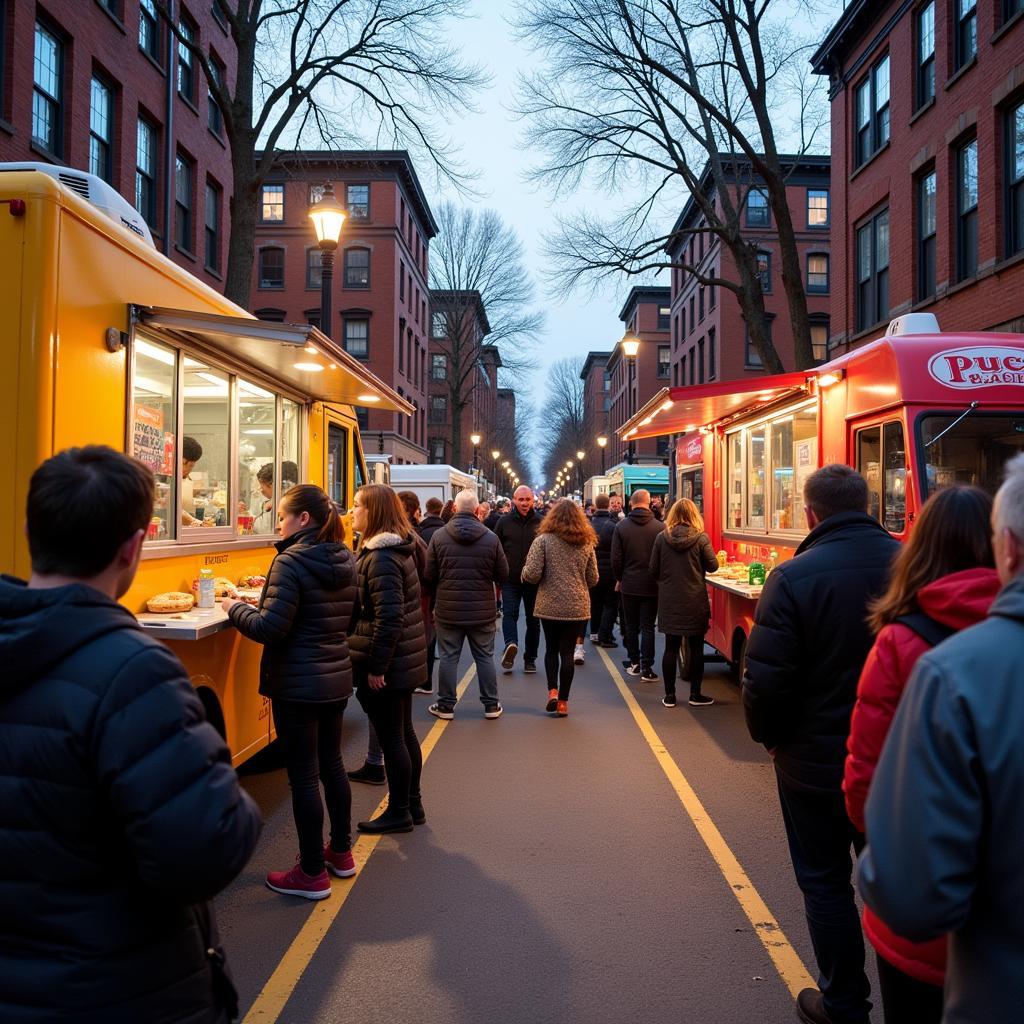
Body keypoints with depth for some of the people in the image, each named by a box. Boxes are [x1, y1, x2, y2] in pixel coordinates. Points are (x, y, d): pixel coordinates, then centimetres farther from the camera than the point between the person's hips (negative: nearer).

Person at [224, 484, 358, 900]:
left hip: (298, 686, -8)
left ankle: (312, 874, 14)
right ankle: (341, 852, 33)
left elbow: (270, 628, -22)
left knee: (303, 776, 3)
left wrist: (235, 608, -4)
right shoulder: (346, 560, 6)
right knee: (331, 763, 20)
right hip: (337, 679, 8)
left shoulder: (291, 562, -18)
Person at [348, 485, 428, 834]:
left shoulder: (380, 558, -20)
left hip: (385, 665, -10)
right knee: (404, 733, 18)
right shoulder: (398, 549, 9)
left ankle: (399, 813, 16)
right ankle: (412, 805, 30)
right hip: (403, 659, 10)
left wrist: (375, 668, -21)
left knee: (391, 739, 3)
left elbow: (389, 618, -25)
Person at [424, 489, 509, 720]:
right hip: (482, 610, 1)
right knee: (485, 657, 12)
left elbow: (429, 575, -4)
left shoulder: (439, 536, -9)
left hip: (448, 609, 0)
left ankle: (446, 705, 17)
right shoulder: (490, 538, -8)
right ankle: (491, 705, 19)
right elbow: (503, 575, -3)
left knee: (448, 657, 10)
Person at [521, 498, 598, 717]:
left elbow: (531, 575, -14)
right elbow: (593, 579, 8)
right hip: (577, 607, 2)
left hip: (549, 606, -1)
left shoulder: (543, 540, -8)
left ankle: (552, 691, 5)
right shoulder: (586, 543, 3)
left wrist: (526, 570, 8)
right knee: (567, 652, 8)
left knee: (551, 649, 17)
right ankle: (563, 701, 11)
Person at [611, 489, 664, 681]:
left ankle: (633, 662, 23)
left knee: (631, 627, 15)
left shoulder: (621, 527, -6)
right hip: (651, 585, -1)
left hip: (629, 584, 1)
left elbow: (616, 558, -4)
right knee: (648, 627, 5)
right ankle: (646, 668, 3)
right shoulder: (659, 527, -10)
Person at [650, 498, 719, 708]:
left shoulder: (662, 538, -5)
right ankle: (695, 694, 15)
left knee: (671, 647, 8)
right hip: (695, 601, -2)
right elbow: (713, 566, -4)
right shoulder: (700, 538, -10)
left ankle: (669, 695, 12)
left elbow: (653, 570, 1)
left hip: (669, 601, 2)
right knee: (696, 647, 9)